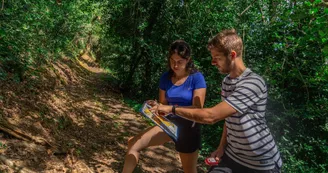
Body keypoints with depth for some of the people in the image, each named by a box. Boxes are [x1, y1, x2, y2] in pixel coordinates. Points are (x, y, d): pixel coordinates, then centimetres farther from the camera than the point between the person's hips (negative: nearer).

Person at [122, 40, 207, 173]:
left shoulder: (196, 78, -16)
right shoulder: (166, 78, -3)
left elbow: (198, 108, -21)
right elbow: (163, 104, 4)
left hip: (188, 127, -4)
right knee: (133, 144, -9)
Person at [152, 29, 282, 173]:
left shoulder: (253, 83, -25)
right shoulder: (226, 81, 3)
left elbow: (211, 116, -30)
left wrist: (172, 109, -23)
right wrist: (222, 147, 2)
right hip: (233, 155, 6)